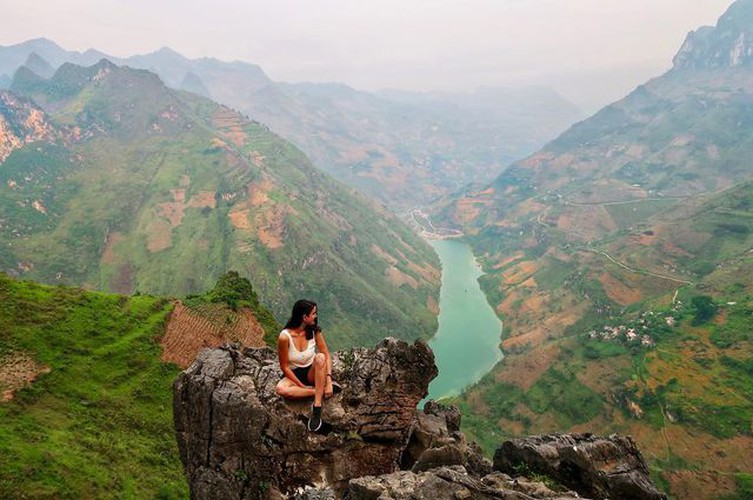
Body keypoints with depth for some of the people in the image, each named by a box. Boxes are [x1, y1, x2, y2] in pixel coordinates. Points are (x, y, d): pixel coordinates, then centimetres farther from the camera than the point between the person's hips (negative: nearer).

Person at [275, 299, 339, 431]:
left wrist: (328, 380, -26)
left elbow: (327, 356, -13)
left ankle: (317, 407, -33)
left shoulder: (315, 331, -12)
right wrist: (302, 386, -17)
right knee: (281, 389, -35)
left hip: (312, 373, 2)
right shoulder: (285, 337, -22)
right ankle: (320, 391, -20)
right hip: (294, 374, -2)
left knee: (320, 357, -32)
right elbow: (284, 367, -14)